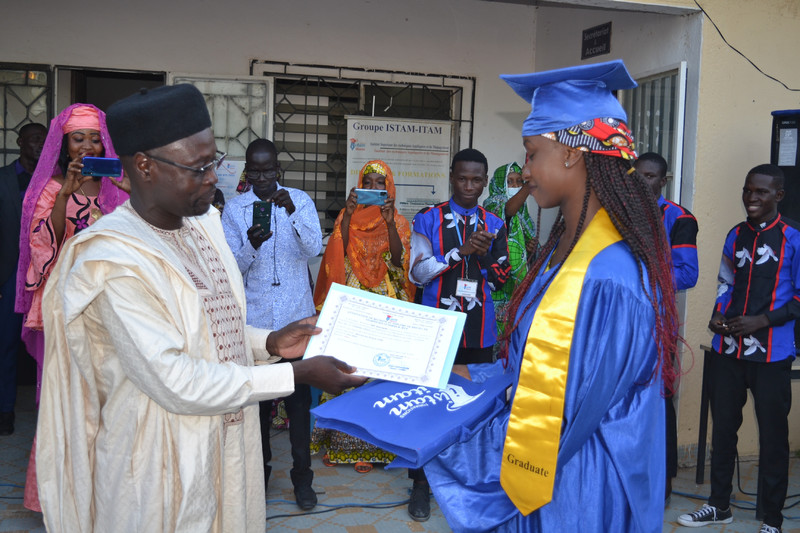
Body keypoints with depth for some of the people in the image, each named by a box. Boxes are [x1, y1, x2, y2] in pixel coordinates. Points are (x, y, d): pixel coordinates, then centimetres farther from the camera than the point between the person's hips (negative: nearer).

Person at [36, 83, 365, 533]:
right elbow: (177, 385, -26)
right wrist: (299, 374, -24)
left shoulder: (203, 222, 3)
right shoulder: (113, 263, -24)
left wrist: (269, 343, -3)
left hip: (231, 441, 7)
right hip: (165, 464, -7)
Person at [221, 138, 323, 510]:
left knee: (299, 396, 2)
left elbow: (314, 248, -10)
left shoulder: (300, 200, 2)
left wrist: (293, 212, -25)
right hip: (254, 318, 1)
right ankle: (259, 469, 25)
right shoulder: (234, 208, 2)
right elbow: (232, 267, -2)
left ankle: (302, 475, 14)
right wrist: (251, 245, -23)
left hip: (296, 316, 0)